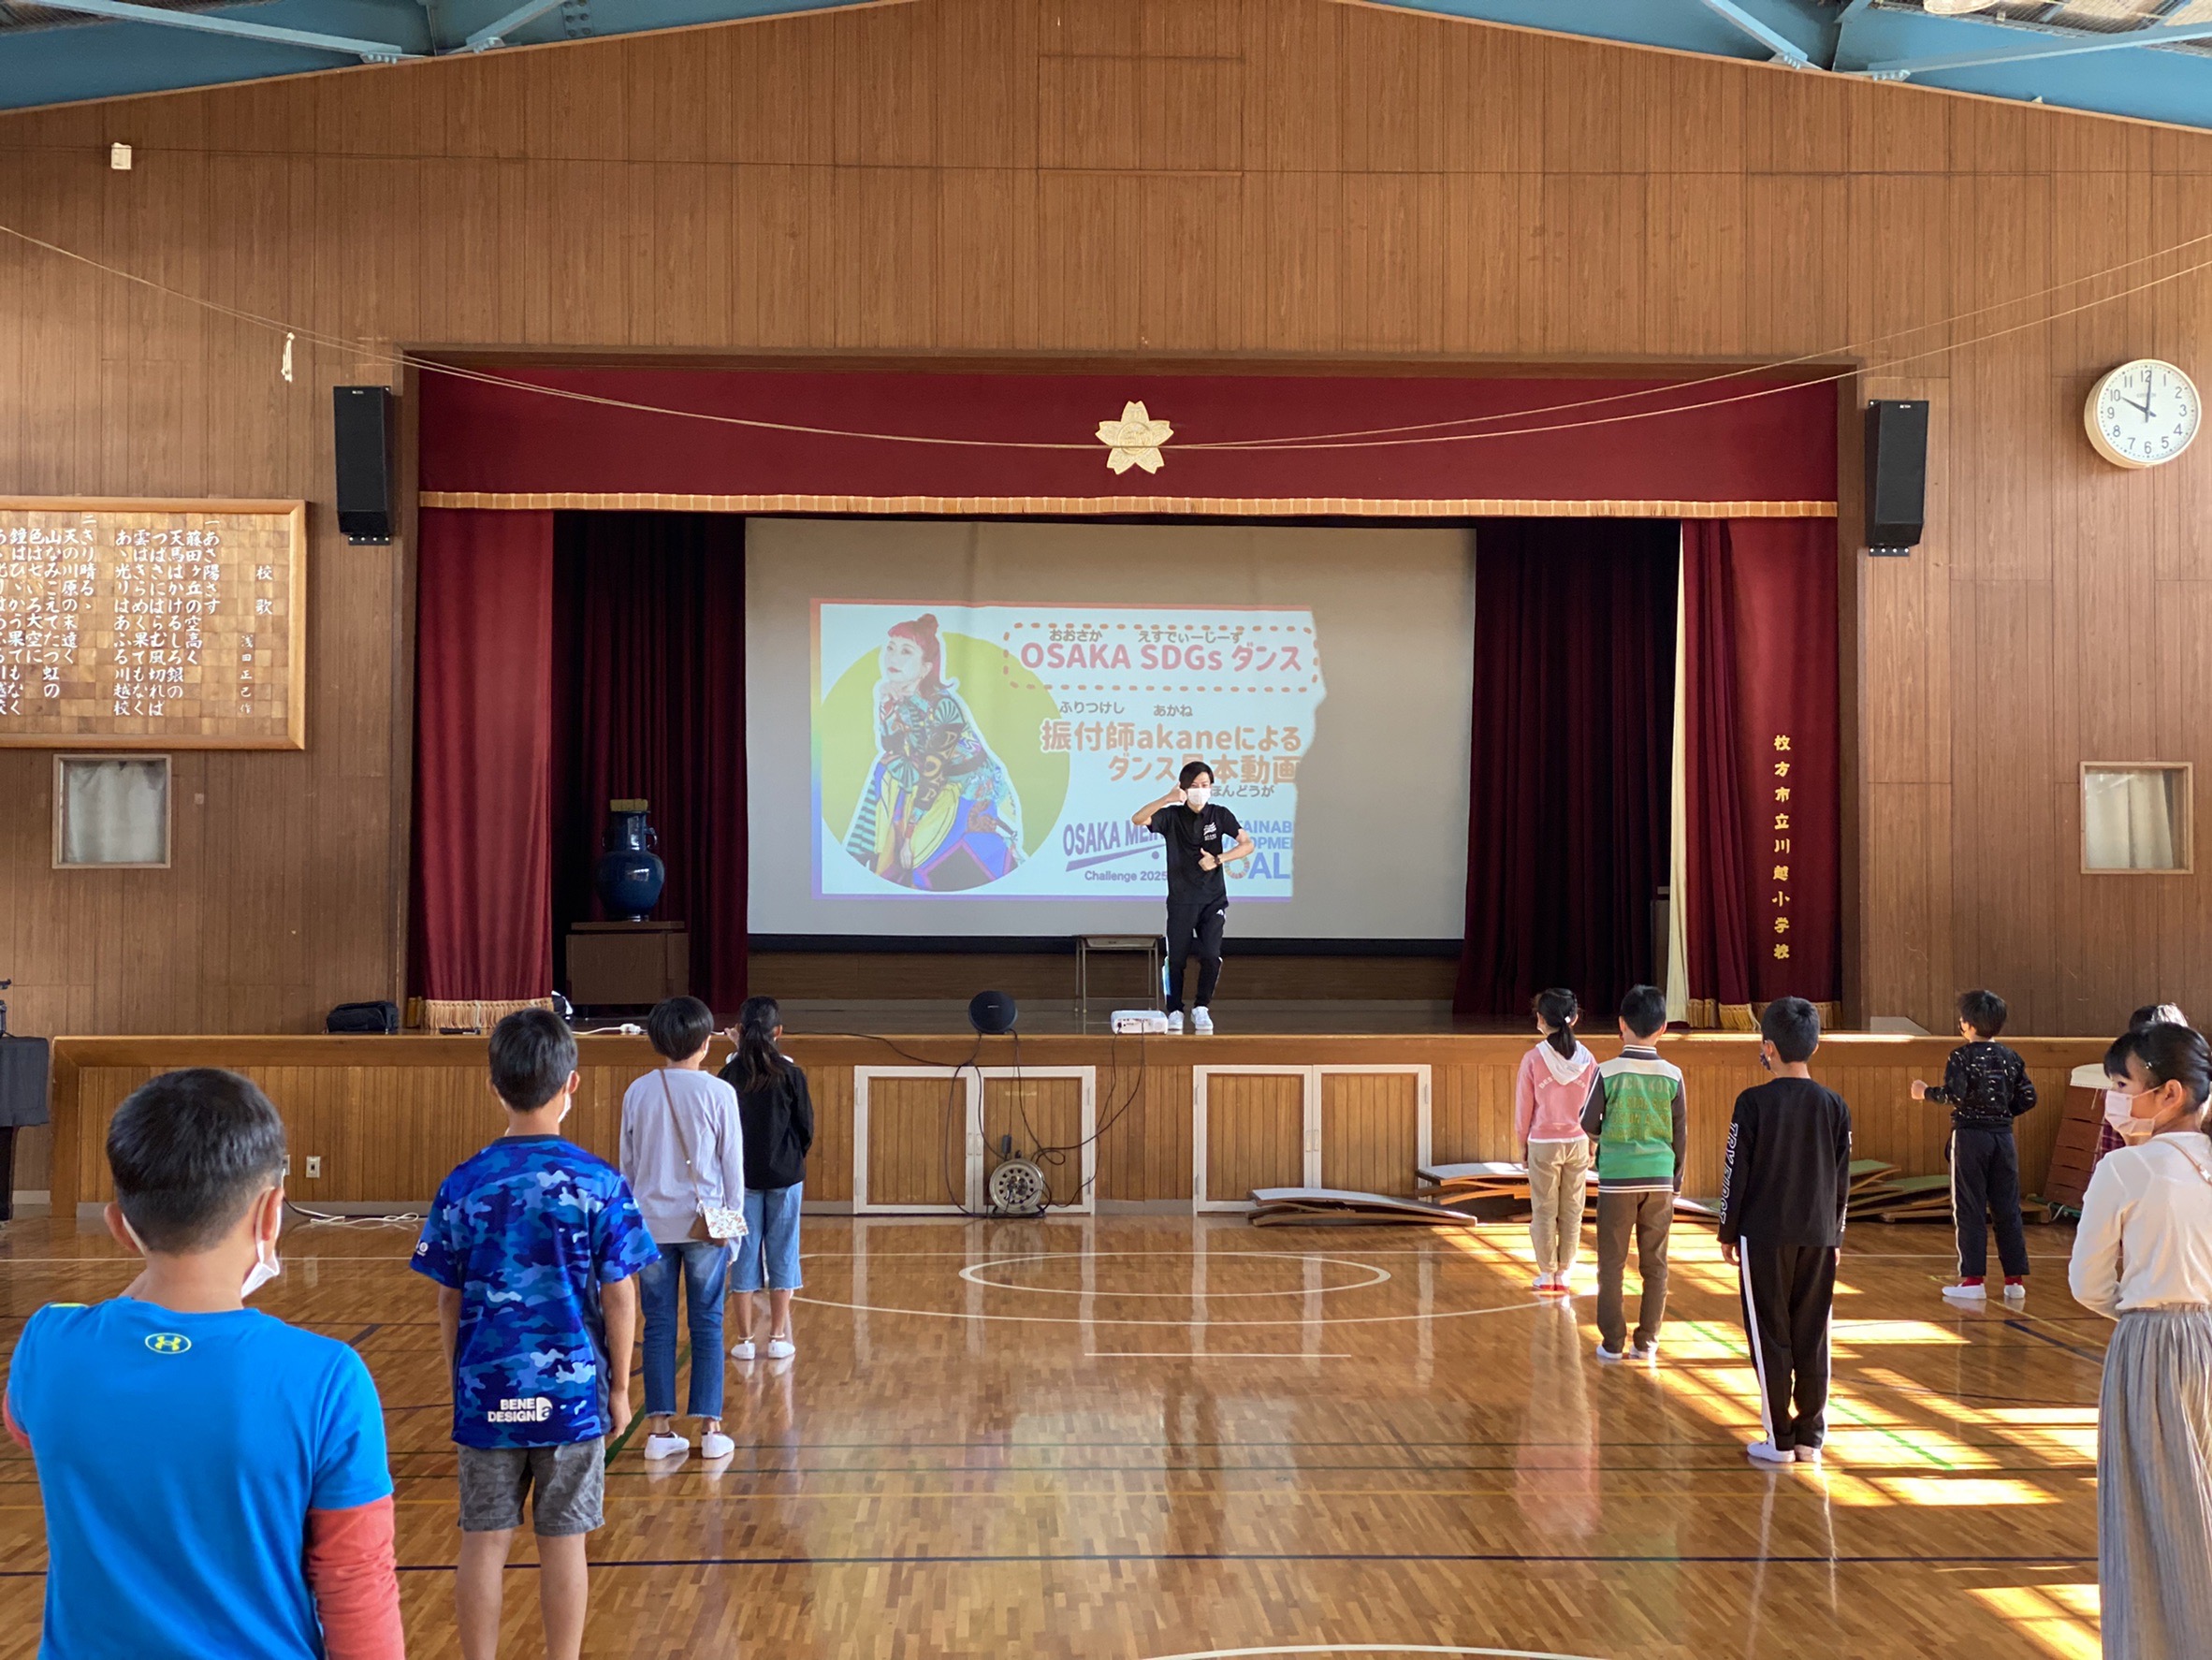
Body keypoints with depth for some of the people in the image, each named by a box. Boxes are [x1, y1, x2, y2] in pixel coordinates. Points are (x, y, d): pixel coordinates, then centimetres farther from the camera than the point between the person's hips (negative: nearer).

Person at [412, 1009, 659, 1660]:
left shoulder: (464, 1185, -3)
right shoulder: (600, 1183, -8)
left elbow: (449, 1302, 3)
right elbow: (619, 1298, -6)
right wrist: (619, 1387, 5)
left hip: (487, 1393, 1)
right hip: (572, 1390, -1)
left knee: (483, 1541, 9)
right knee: (563, 1543, 7)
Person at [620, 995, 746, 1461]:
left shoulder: (638, 1093, 1)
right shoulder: (719, 1093, -6)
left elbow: (627, 1164, 8)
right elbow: (733, 1163, -2)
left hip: (652, 1224, 2)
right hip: (705, 1223, -2)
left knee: (658, 1326, 7)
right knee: (707, 1325, 4)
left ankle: (659, 1428, 7)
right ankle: (709, 1428, 5)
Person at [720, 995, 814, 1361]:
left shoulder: (729, 1076, -5)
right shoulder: (791, 1074, -7)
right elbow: (806, 1128, -1)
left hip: (742, 1176, 1)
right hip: (784, 1176, -1)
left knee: (745, 1255, 7)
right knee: (782, 1253, 7)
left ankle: (745, 1340, 8)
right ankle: (778, 1337, 9)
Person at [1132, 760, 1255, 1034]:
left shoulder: (1220, 815, 3)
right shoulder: (1172, 816, -2)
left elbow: (1247, 845, -1)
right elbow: (1137, 820, -18)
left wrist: (1218, 859, -14)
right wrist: (1167, 799, -30)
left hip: (1213, 900, 0)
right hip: (1181, 900, 0)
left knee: (1211, 956, -10)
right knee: (1176, 959, 2)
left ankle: (1201, 1008, 8)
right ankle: (1175, 1012, 16)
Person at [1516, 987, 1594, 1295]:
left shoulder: (1533, 1059, -13)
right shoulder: (1586, 1059, -5)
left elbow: (1523, 1109, -6)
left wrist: (1523, 1144, 7)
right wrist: (1591, 1145, 14)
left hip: (1543, 1144, -2)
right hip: (1577, 1142, 2)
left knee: (1544, 1211, 9)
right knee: (1572, 1212, 11)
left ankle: (1547, 1274, 14)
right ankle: (1563, 1275, 14)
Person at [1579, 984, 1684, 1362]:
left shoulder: (1607, 1072, -9)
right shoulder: (1672, 1076, -2)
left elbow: (1588, 1125, -4)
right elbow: (1681, 1134, 4)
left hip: (1617, 1179, -2)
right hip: (1660, 1180, 2)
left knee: (1612, 1263, 6)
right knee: (1655, 1264, 9)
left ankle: (1612, 1342, 6)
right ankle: (1647, 1342, 10)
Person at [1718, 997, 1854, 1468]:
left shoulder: (1753, 1103, -9)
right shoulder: (1834, 1106, 3)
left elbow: (1736, 1174, -6)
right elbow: (1842, 1180, 8)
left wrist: (1728, 1233, 3)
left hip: (1764, 1237, -3)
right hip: (1818, 1236, 3)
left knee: (1770, 1338, 3)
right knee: (1812, 1338, 9)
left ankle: (1779, 1439, 6)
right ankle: (1810, 1437, 12)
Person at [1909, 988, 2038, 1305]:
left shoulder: (1962, 1057, -9)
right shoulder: (2011, 1058, 6)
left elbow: (1954, 1095, -20)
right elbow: (2028, 1097, 5)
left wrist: (1926, 1092, -4)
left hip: (1970, 1136, -5)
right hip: (2003, 1135, 5)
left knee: (1969, 1209, 1)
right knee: (2007, 1208, 8)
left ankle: (1973, 1279, -1)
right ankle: (2015, 1280, 9)